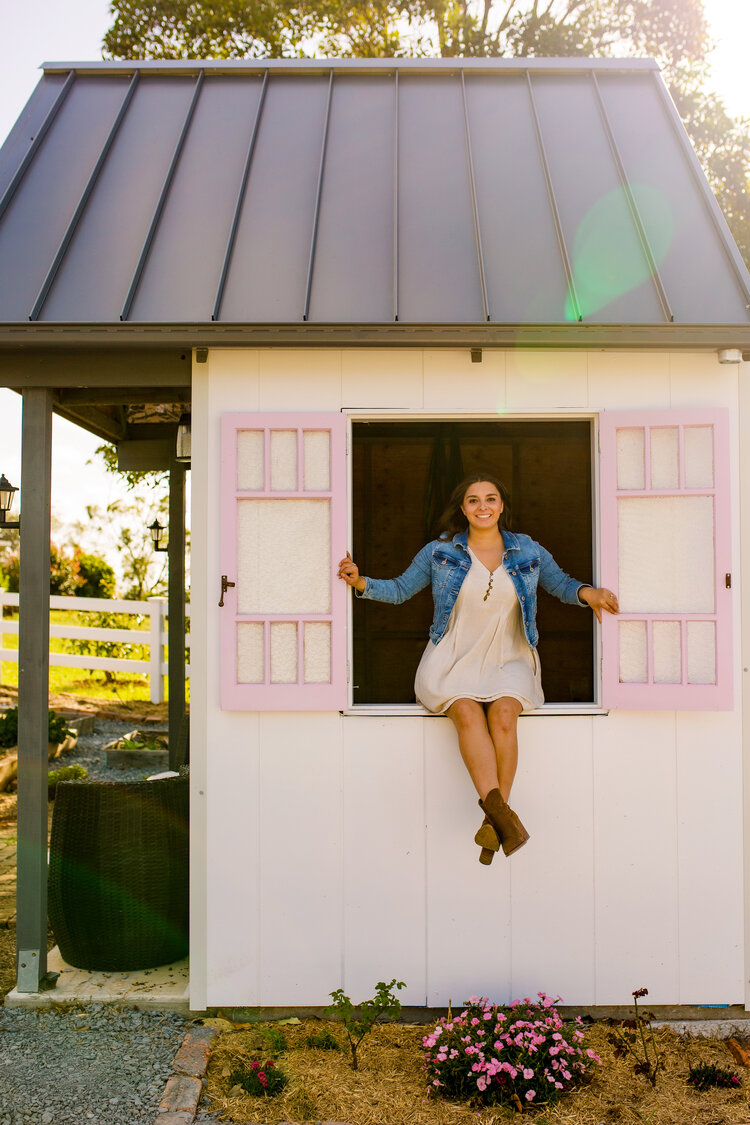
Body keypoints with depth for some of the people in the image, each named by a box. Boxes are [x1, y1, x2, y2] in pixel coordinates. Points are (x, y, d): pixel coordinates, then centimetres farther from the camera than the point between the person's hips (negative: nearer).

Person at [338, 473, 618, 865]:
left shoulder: (528, 551, 10)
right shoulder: (440, 551, 8)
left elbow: (561, 584, 19)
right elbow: (401, 589, 13)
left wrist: (587, 592, -3)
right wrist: (361, 582, -3)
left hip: (508, 660, 1)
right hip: (453, 660, 0)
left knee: (503, 713, -30)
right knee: (468, 714, -31)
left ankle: (494, 818, -25)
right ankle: (501, 814, -37)